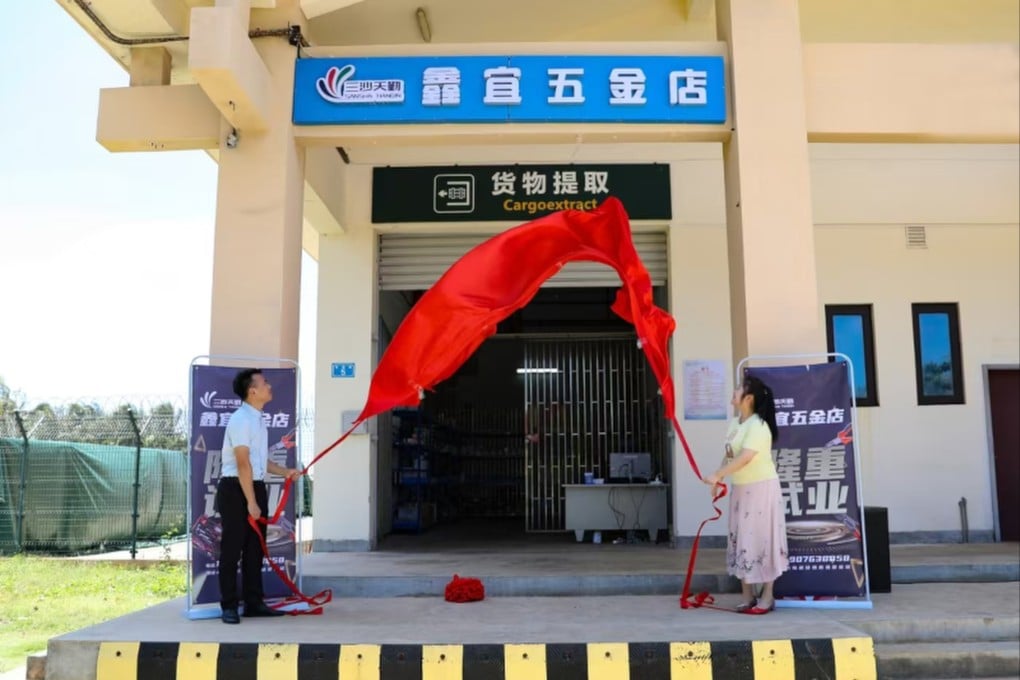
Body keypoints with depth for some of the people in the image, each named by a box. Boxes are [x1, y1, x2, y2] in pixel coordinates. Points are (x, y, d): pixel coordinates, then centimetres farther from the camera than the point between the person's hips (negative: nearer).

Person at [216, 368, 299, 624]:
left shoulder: (257, 419, 13)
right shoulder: (241, 419, -16)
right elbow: (243, 464, -20)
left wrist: (285, 472, 13)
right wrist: (251, 502, -21)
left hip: (256, 487, 9)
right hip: (236, 489, -9)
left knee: (254, 548, 12)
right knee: (232, 550, -1)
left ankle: (254, 603, 19)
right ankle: (229, 606, 8)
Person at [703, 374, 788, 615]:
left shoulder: (758, 425, -19)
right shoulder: (734, 422, 8)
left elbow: (745, 458, -29)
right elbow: (729, 455, 13)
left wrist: (717, 475, -30)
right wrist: (718, 479, 3)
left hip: (761, 488, -9)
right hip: (740, 488, 9)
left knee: (762, 539, -1)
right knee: (742, 540, 10)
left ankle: (767, 596, 10)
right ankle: (747, 595, 18)